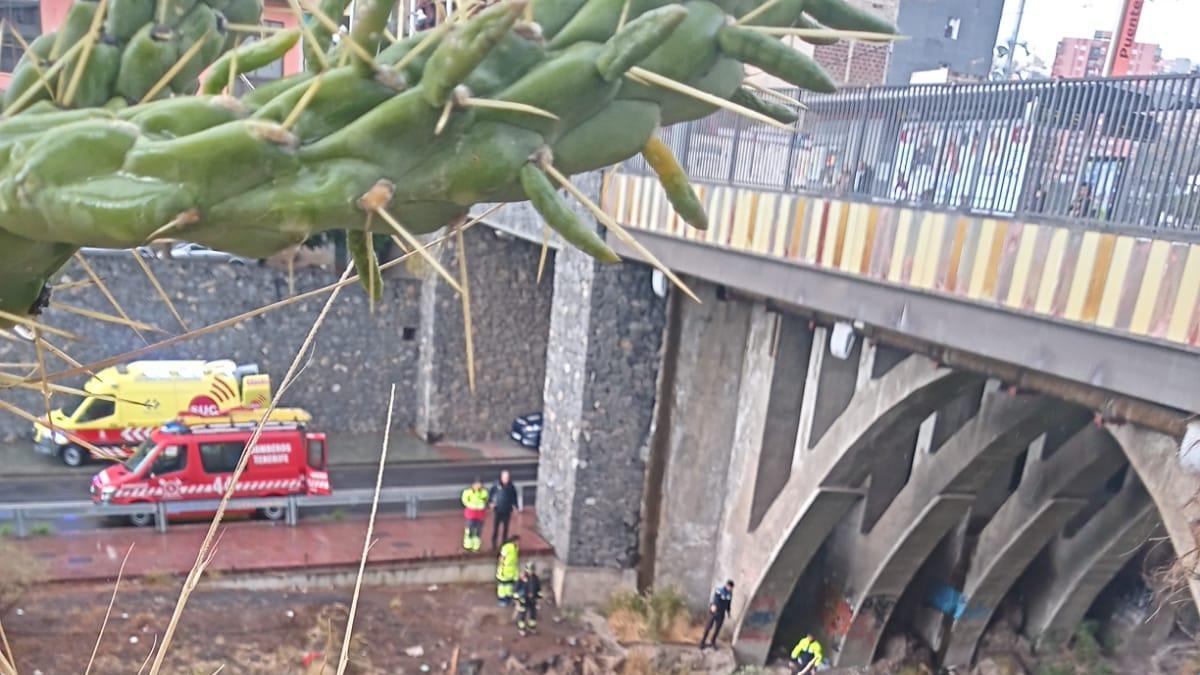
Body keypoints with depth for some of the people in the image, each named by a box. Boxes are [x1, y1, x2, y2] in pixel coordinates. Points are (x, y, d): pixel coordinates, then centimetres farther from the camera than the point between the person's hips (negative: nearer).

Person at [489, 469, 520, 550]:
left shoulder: (511, 487, -7)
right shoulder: (496, 485, -10)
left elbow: (514, 497, 5)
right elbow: (490, 493, 3)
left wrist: (515, 506, -1)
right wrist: (490, 502, -4)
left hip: (507, 511, 2)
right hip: (497, 510, -2)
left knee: (506, 528, 10)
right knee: (495, 528, -2)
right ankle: (494, 544, 11)